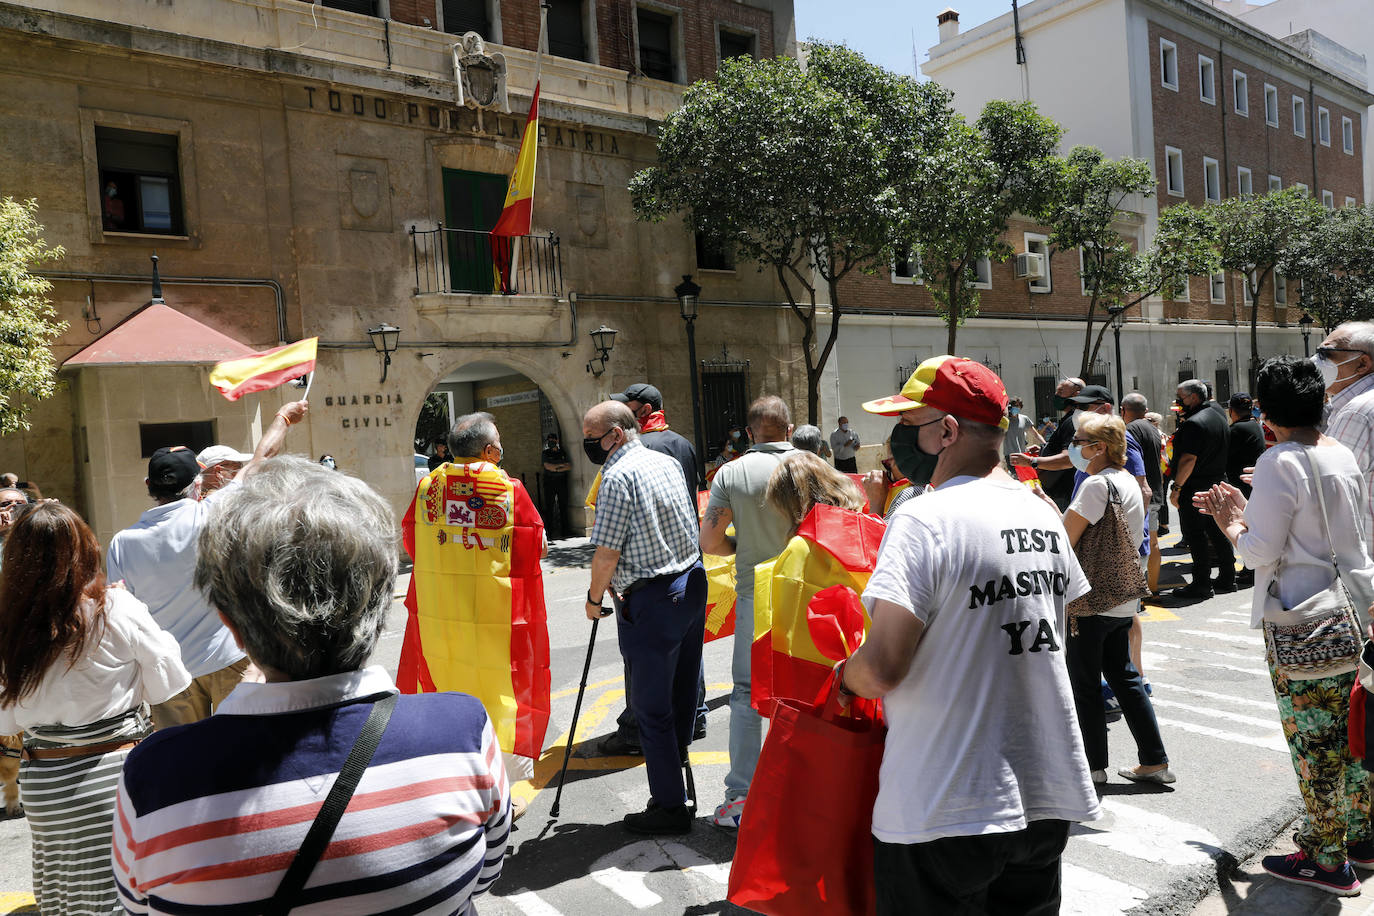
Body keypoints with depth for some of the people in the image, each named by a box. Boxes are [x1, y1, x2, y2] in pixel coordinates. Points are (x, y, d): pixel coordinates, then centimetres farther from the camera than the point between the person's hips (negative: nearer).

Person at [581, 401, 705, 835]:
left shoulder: (618, 477, -16)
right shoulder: (669, 462, 10)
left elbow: (607, 553, -17)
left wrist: (594, 597, 0)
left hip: (651, 599, -9)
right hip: (692, 583, 9)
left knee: (651, 707, 1)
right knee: (682, 690, 18)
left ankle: (669, 807, 9)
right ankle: (677, 756, 32)